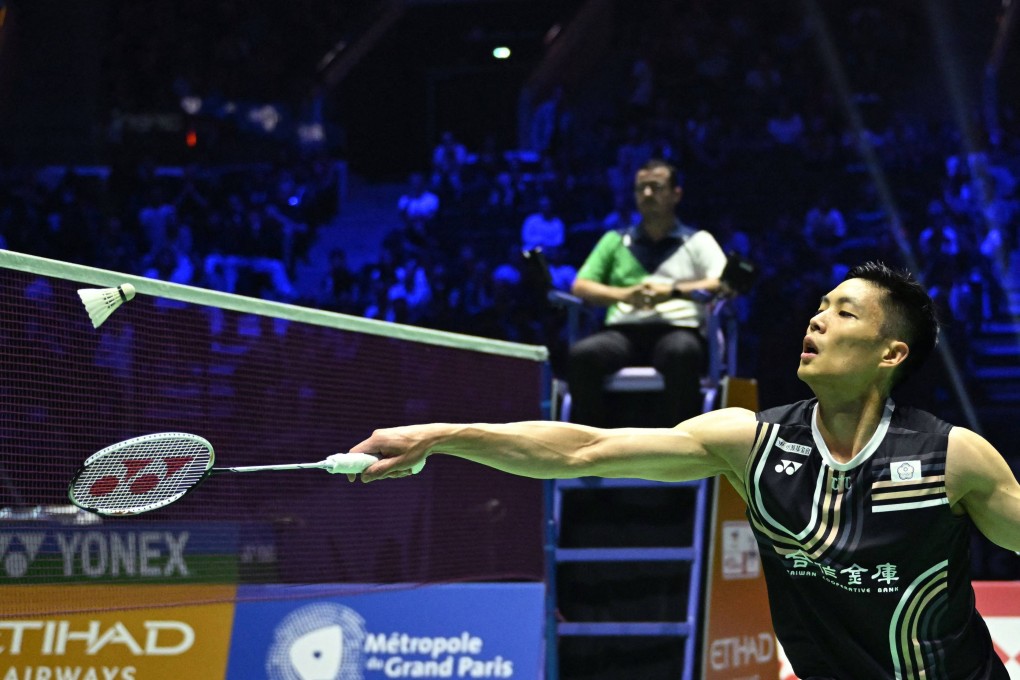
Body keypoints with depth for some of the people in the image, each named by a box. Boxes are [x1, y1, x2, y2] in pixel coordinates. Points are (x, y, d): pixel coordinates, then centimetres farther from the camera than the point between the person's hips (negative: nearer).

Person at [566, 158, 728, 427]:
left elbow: (725, 285, 3)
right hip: (623, 329, 2)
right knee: (581, 355, -32)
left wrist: (672, 291, -11)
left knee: (682, 353, -40)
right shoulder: (615, 240, 26)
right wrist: (624, 294, -5)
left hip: (678, 327, -2)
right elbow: (580, 286, 14)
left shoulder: (698, 241, 20)